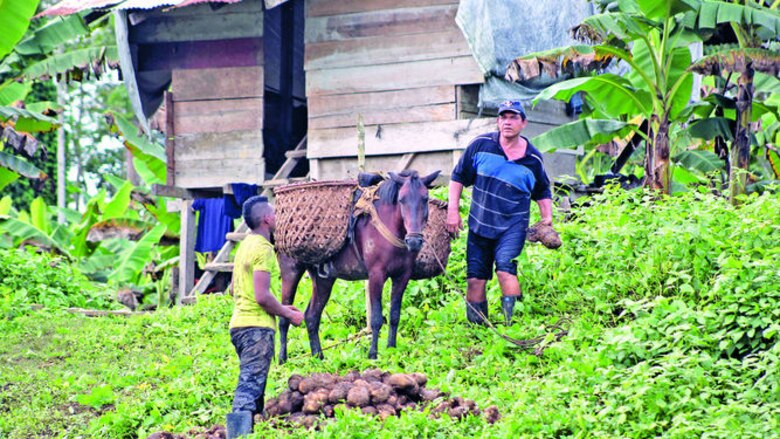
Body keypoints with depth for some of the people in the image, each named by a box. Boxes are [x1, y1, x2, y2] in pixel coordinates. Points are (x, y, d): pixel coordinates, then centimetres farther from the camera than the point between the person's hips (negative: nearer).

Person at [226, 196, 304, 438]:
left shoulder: (245, 245, 16)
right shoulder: (263, 249, -14)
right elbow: (262, 296, -21)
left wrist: (280, 308, 23)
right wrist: (288, 314, -6)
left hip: (241, 323, 10)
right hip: (257, 326, -10)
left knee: (252, 384, 15)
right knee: (250, 385, -13)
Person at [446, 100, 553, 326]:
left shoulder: (533, 159, 1)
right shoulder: (481, 145, -1)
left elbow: (543, 192, 18)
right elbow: (458, 176, 6)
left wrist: (547, 218, 4)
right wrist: (452, 210, 1)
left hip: (513, 225, -2)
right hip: (479, 223, 2)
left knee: (505, 269, -24)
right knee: (475, 279, 3)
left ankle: (512, 323, -23)